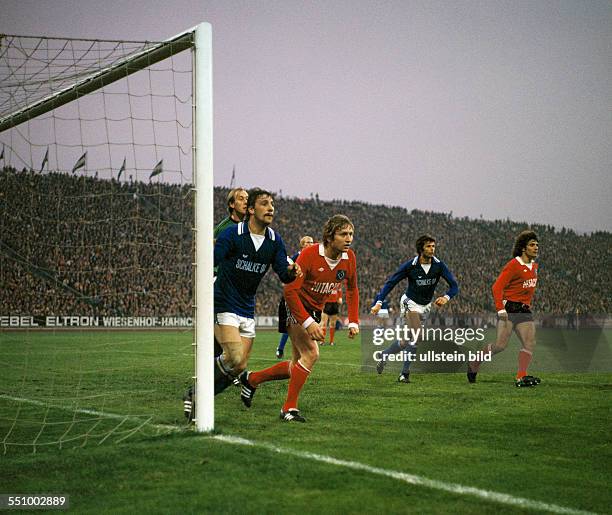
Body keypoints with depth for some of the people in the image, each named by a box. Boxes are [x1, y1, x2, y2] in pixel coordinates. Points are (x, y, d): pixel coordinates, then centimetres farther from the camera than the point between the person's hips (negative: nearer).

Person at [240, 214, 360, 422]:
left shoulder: (349, 257, -7)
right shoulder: (309, 254, -26)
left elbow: (352, 289, 10)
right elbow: (290, 290, -26)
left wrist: (353, 322, 1)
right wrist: (308, 322, -32)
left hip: (314, 311, 7)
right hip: (295, 307, -7)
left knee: (297, 366, 9)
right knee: (311, 353, -23)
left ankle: (251, 379, 30)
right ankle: (289, 408, -13)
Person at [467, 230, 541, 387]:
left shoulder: (534, 266, 13)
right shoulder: (513, 265, -12)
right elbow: (497, 287, -16)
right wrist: (500, 308, -24)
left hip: (524, 310, 8)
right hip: (509, 308, -8)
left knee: (530, 343, -8)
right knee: (500, 345, -10)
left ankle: (521, 377, -13)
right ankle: (474, 365, 11)